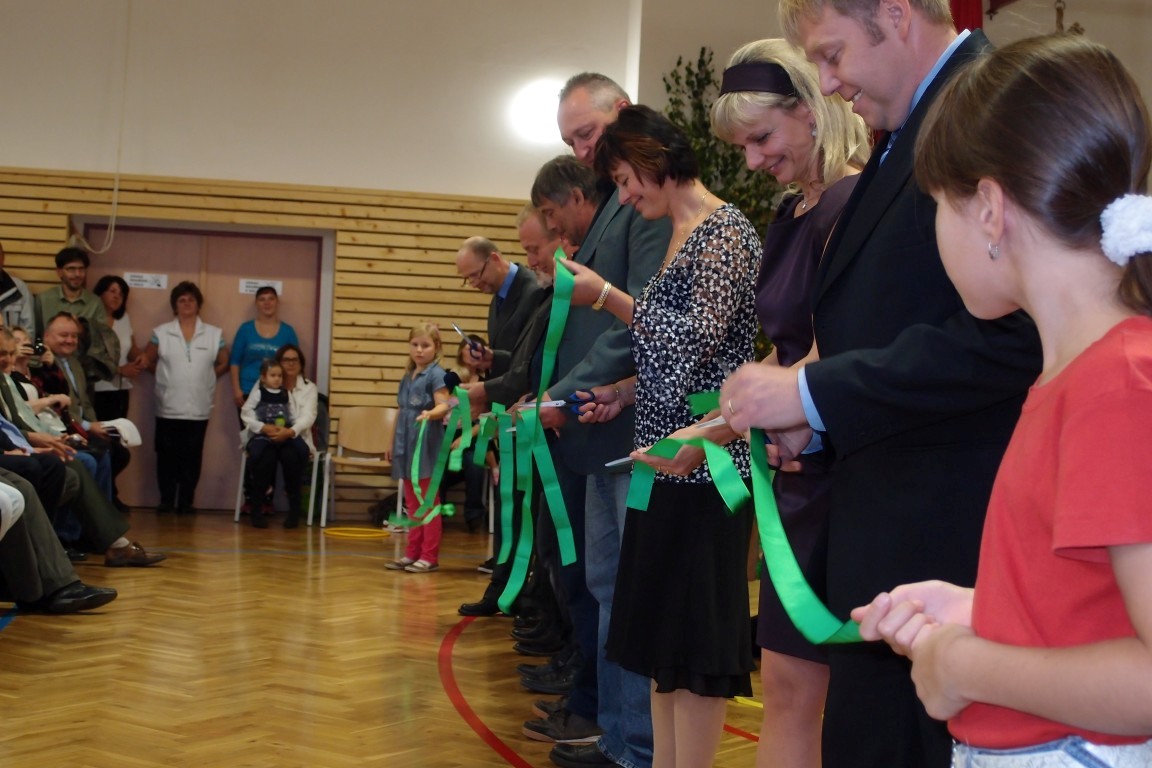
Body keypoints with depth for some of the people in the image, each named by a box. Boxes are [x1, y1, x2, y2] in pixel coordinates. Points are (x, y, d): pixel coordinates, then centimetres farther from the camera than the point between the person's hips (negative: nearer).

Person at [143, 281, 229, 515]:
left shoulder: (214, 334, 4)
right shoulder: (161, 333, 3)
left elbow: (223, 363, 12)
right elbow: (149, 361, 10)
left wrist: (205, 379, 5)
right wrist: (168, 376, 6)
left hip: (199, 408, 0)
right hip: (168, 407, 0)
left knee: (192, 457, 2)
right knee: (167, 455, 2)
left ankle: (186, 502, 8)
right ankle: (166, 501, 10)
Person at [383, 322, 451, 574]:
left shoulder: (436, 374, -8)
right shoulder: (407, 377, 15)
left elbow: (444, 405, -19)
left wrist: (430, 414, -40)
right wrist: (392, 444, 22)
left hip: (426, 444, -8)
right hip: (406, 444, 8)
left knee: (428, 503, -3)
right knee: (412, 504, 12)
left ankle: (429, 556, 2)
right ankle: (412, 553, 19)